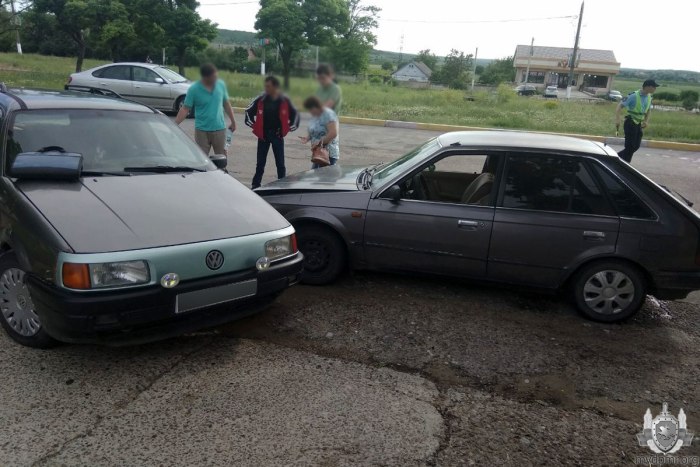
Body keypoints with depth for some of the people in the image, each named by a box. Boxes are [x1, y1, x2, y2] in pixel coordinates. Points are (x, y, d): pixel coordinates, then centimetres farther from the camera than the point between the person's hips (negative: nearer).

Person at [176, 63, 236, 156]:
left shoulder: (221, 84, -1)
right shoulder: (194, 89, -10)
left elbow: (226, 104, 11)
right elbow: (185, 109, -8)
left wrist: (233, 121, 16)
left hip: (219, 129, 2)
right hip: (202, 130, -2)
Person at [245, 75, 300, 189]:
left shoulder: (284, 101, -4)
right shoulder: (261, 99, -4)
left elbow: (295, 115, 8)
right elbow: (249, 111, 8)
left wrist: (288, 128, 4)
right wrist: (254, 126, 5)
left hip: (277, 135, 0)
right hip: (263, 135, 1)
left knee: (280, 163, 5)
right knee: (260, 163, 6)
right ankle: (255, 186, 15)